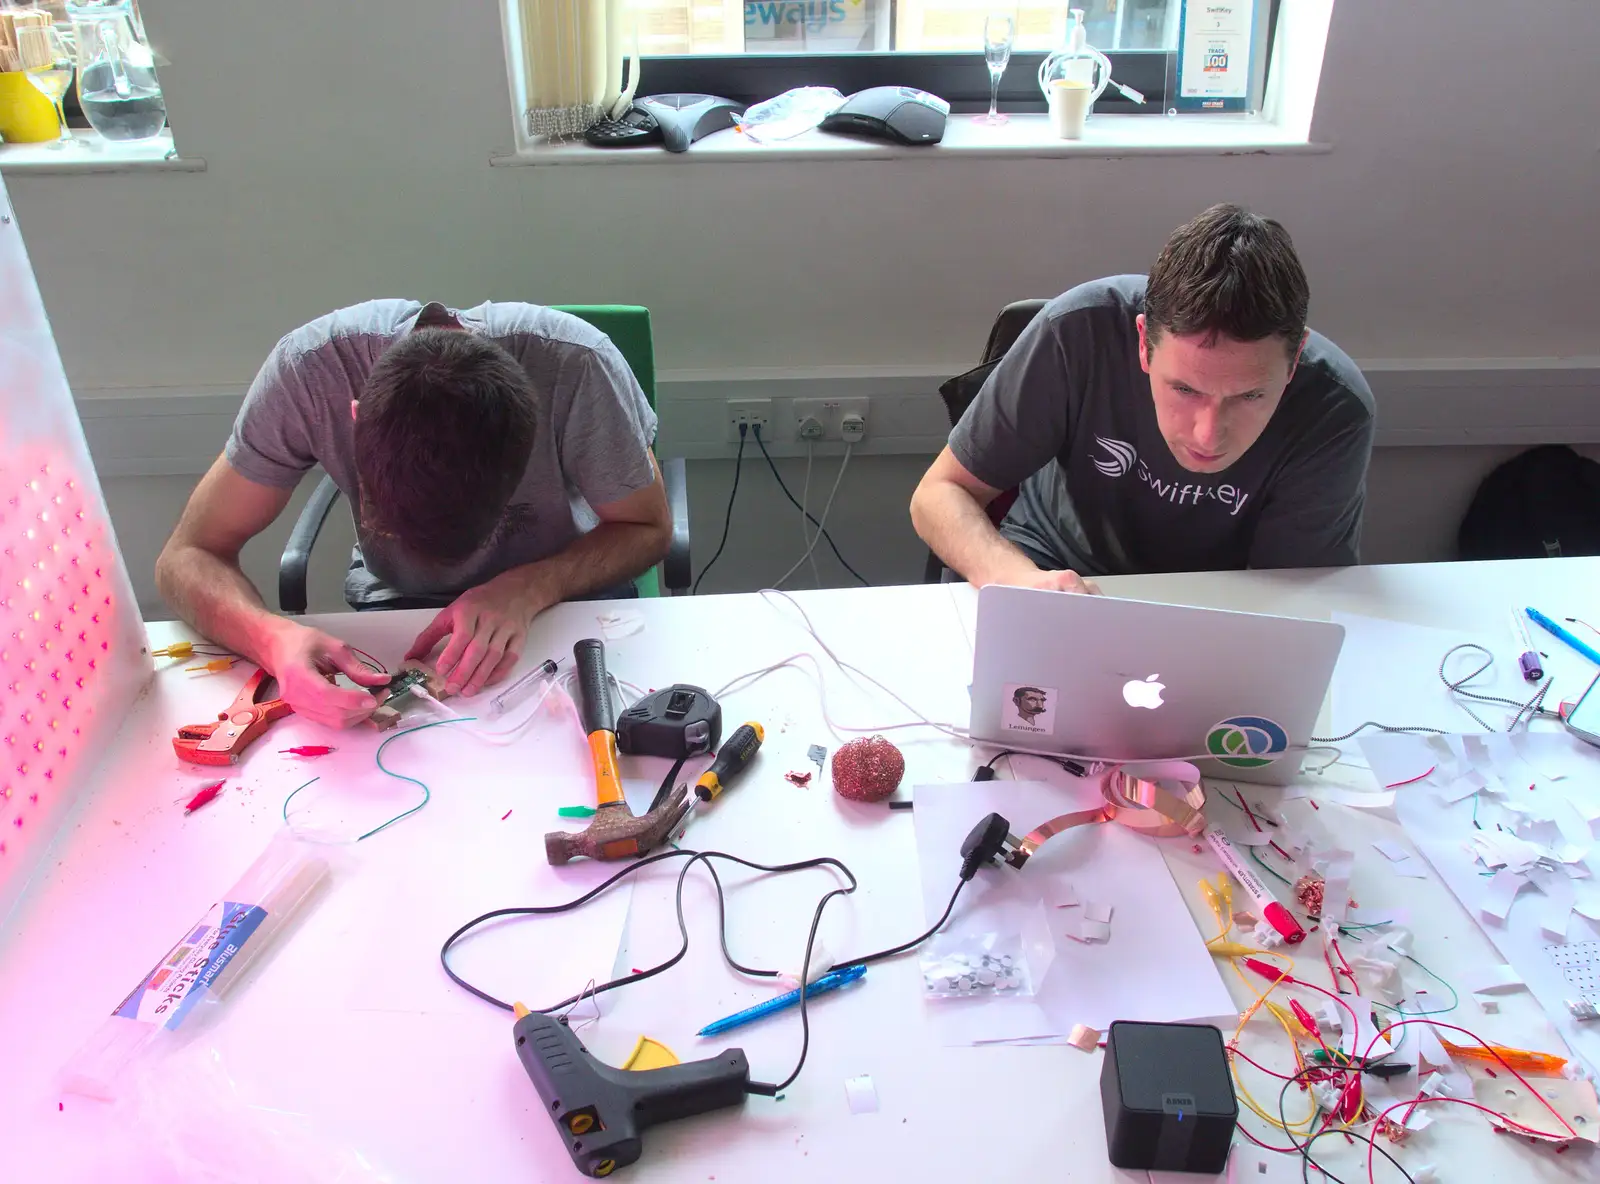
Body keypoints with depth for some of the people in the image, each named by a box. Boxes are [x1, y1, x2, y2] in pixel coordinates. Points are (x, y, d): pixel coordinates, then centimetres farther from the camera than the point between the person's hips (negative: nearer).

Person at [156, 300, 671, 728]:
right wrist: (275, 637, -43)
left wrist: (530, 590, -35)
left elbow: (648, 529, -16)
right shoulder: (306, 369, -29)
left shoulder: (578, 367, -33)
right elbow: (188, 557, -20)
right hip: (395, 601, 1)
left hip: (563, 591, 0)